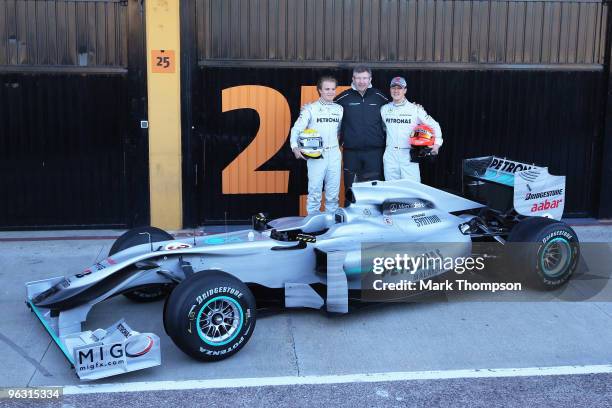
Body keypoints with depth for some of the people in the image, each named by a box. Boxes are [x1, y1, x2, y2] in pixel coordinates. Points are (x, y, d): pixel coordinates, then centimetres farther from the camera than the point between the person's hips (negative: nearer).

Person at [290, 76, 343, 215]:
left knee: (333, 193, 8)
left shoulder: (339, 109, 10)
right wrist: (295, 147, -21)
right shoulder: (311, 108, -2)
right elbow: (297, 129, -7)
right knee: (315, 191, -2)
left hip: (334, 155, 4)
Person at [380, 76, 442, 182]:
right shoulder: (384, 109, 8)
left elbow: (434, 125, 5)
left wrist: (437, 143, -5)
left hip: (409, 156, -3)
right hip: (390, 156, 3)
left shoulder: (415, 109, 0)